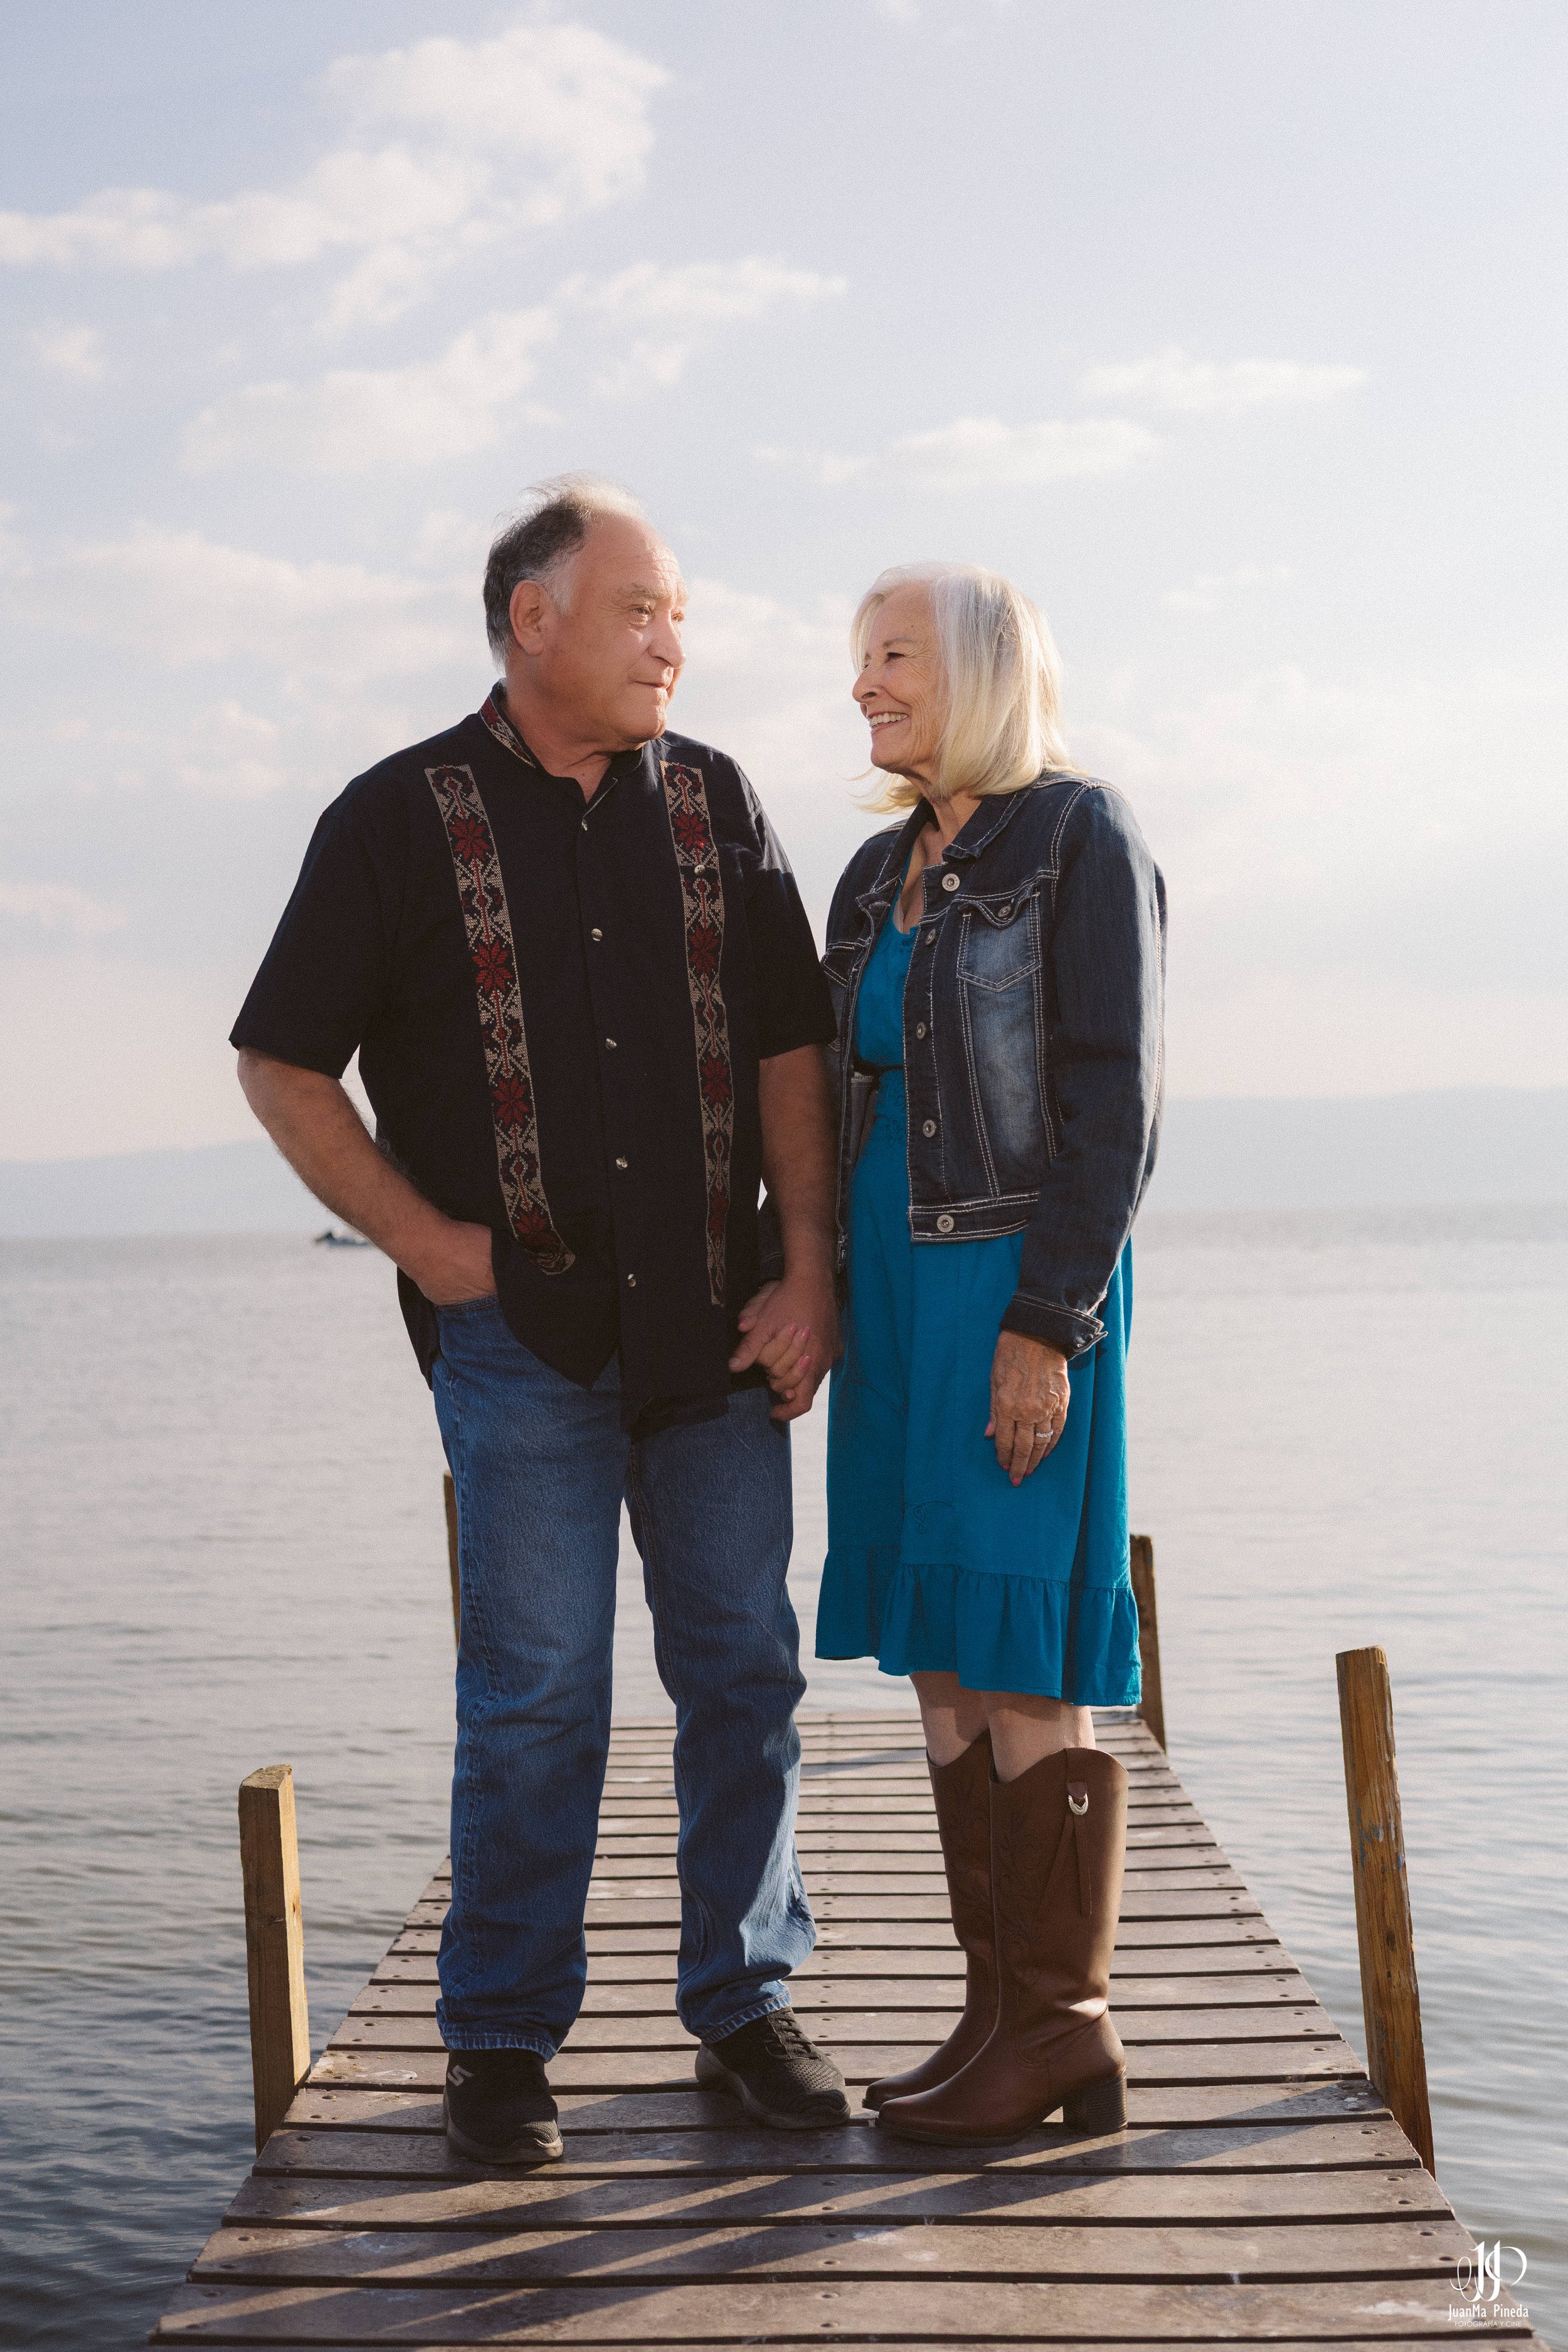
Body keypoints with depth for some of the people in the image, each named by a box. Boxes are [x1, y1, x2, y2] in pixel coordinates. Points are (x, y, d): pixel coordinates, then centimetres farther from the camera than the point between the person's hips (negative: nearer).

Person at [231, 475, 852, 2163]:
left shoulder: (715, 805, 10)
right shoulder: (403, 818, 0)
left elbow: (788, 1050, 9)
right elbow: (281, 1067, 4)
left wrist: (806, 1269, 0)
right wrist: (426, 1243, -2)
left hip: (716, 1321, 3)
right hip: (521, 1324, -3)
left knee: (743, 1672, 6)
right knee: (536, 1689, -2)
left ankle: (743, 2006, 20)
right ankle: (501, 2041, 12)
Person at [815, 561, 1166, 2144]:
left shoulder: (1082, 837, -6)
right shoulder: (882, 874, 16)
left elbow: (1112, 1105, -13)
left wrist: (1047, 1327, -19)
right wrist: (825, 1306, 14)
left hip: (1019, 1290, -8)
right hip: (897, 1293, 8)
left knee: (1013, 1664, -7)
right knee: (941, 1660, 7)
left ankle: (1064, 2027, 3)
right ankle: (1005, 2014, 14)